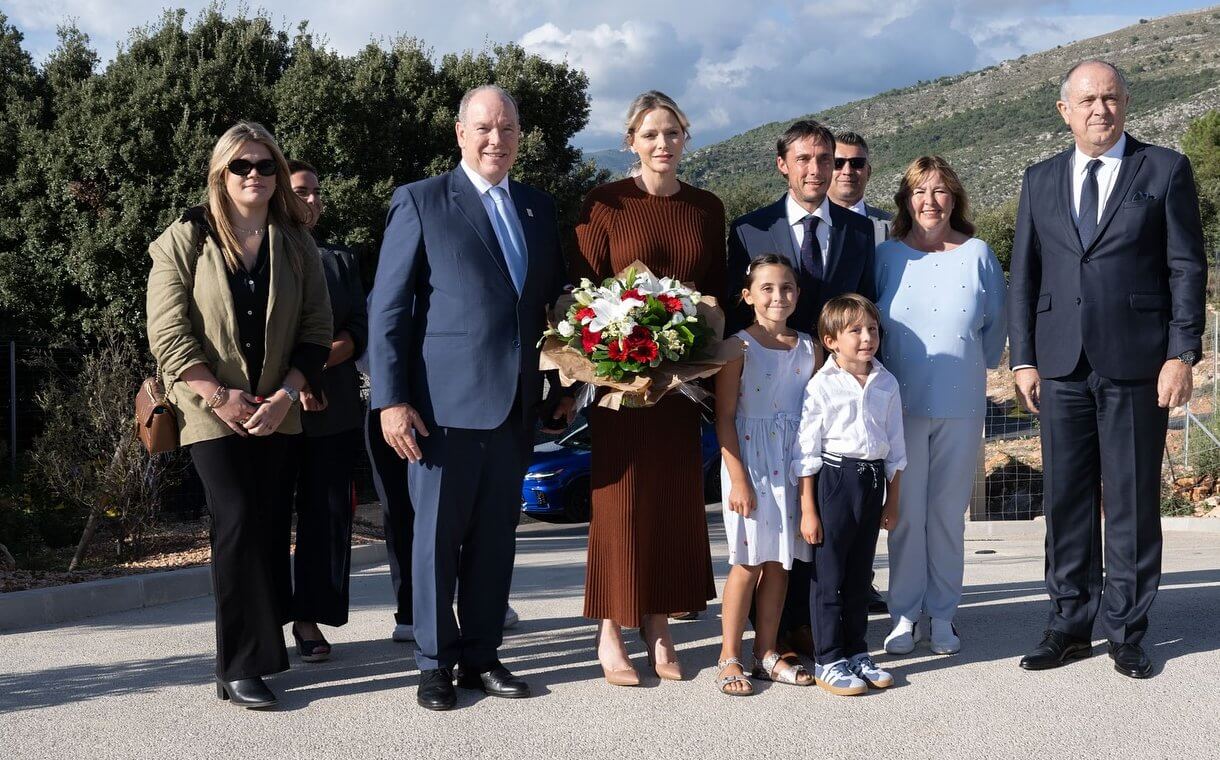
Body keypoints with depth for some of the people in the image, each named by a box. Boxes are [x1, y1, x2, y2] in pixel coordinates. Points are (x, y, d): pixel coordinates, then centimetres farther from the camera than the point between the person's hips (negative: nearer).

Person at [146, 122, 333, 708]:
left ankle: (267, 637, 20)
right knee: (238, 521, -13)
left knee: (271, 524, 4)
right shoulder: (184, 241, -2)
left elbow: (316, 329, 5)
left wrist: (285, 395, -8)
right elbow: (168, 335, -7)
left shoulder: (295, 244, 7)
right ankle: (240, 668, -7)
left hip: (275, 411, 4)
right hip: (211, 412, -3)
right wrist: (220, 397, -13)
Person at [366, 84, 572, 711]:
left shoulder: (539, 208, 13)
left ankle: (481, 654, 23)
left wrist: (565, 385, 11)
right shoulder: (421, 202, -2)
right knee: (437, 534, 4)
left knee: (496, 536, 11)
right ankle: (434, 662, 17)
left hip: (516, 403, 5)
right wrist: (391, 399, -12)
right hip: (444, 401, -4)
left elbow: (555, 300, 18)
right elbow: (387, 307, -5)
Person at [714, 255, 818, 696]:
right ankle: (730, 658, 7)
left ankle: (766, 653, 19)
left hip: (794, 462, 5)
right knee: (748, 560, -3)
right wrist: (738, 477, -14)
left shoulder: (808, 349, 8)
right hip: (749, 461, -5)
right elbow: (725, 416, -8)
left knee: (780, 561, 8)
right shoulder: (739, 346, -6)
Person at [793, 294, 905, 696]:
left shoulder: (886, 384, 5)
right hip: (835, 479, -5)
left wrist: (892, 501, 12)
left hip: (872, 480, 5)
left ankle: (856, 652, 24)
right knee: (829, 576, 1)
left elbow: (895, 447, 12)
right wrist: (807, 510, -10)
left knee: (860, 574, 13)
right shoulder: (822, 386, -9)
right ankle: (828, 660, 9)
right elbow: (806, 451, -8)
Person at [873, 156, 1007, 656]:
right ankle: (904, 614, 11)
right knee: (906, 512, 0)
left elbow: (996, 324, 12)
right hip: (902, 403, 0)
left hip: (962, 406, 1)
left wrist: (975, 370, 14)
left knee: (949, 513, 5)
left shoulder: (978, 255, 4)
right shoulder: (886, 256, 3)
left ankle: (943, 614, 16)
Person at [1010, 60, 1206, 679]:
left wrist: (1182, 354, -7)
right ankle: (1070, 627, 16)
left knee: (1133, 501, 3)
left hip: (1137, 366, -3)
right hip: (1062, 367, 3)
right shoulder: (1041, 181, 13)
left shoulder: (1165, 171, 4)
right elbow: (1024, 275, 12)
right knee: (1067, 500, 6)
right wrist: (1023, 359, 5)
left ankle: (1127, 632, 13)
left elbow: (1187, 269, 0)